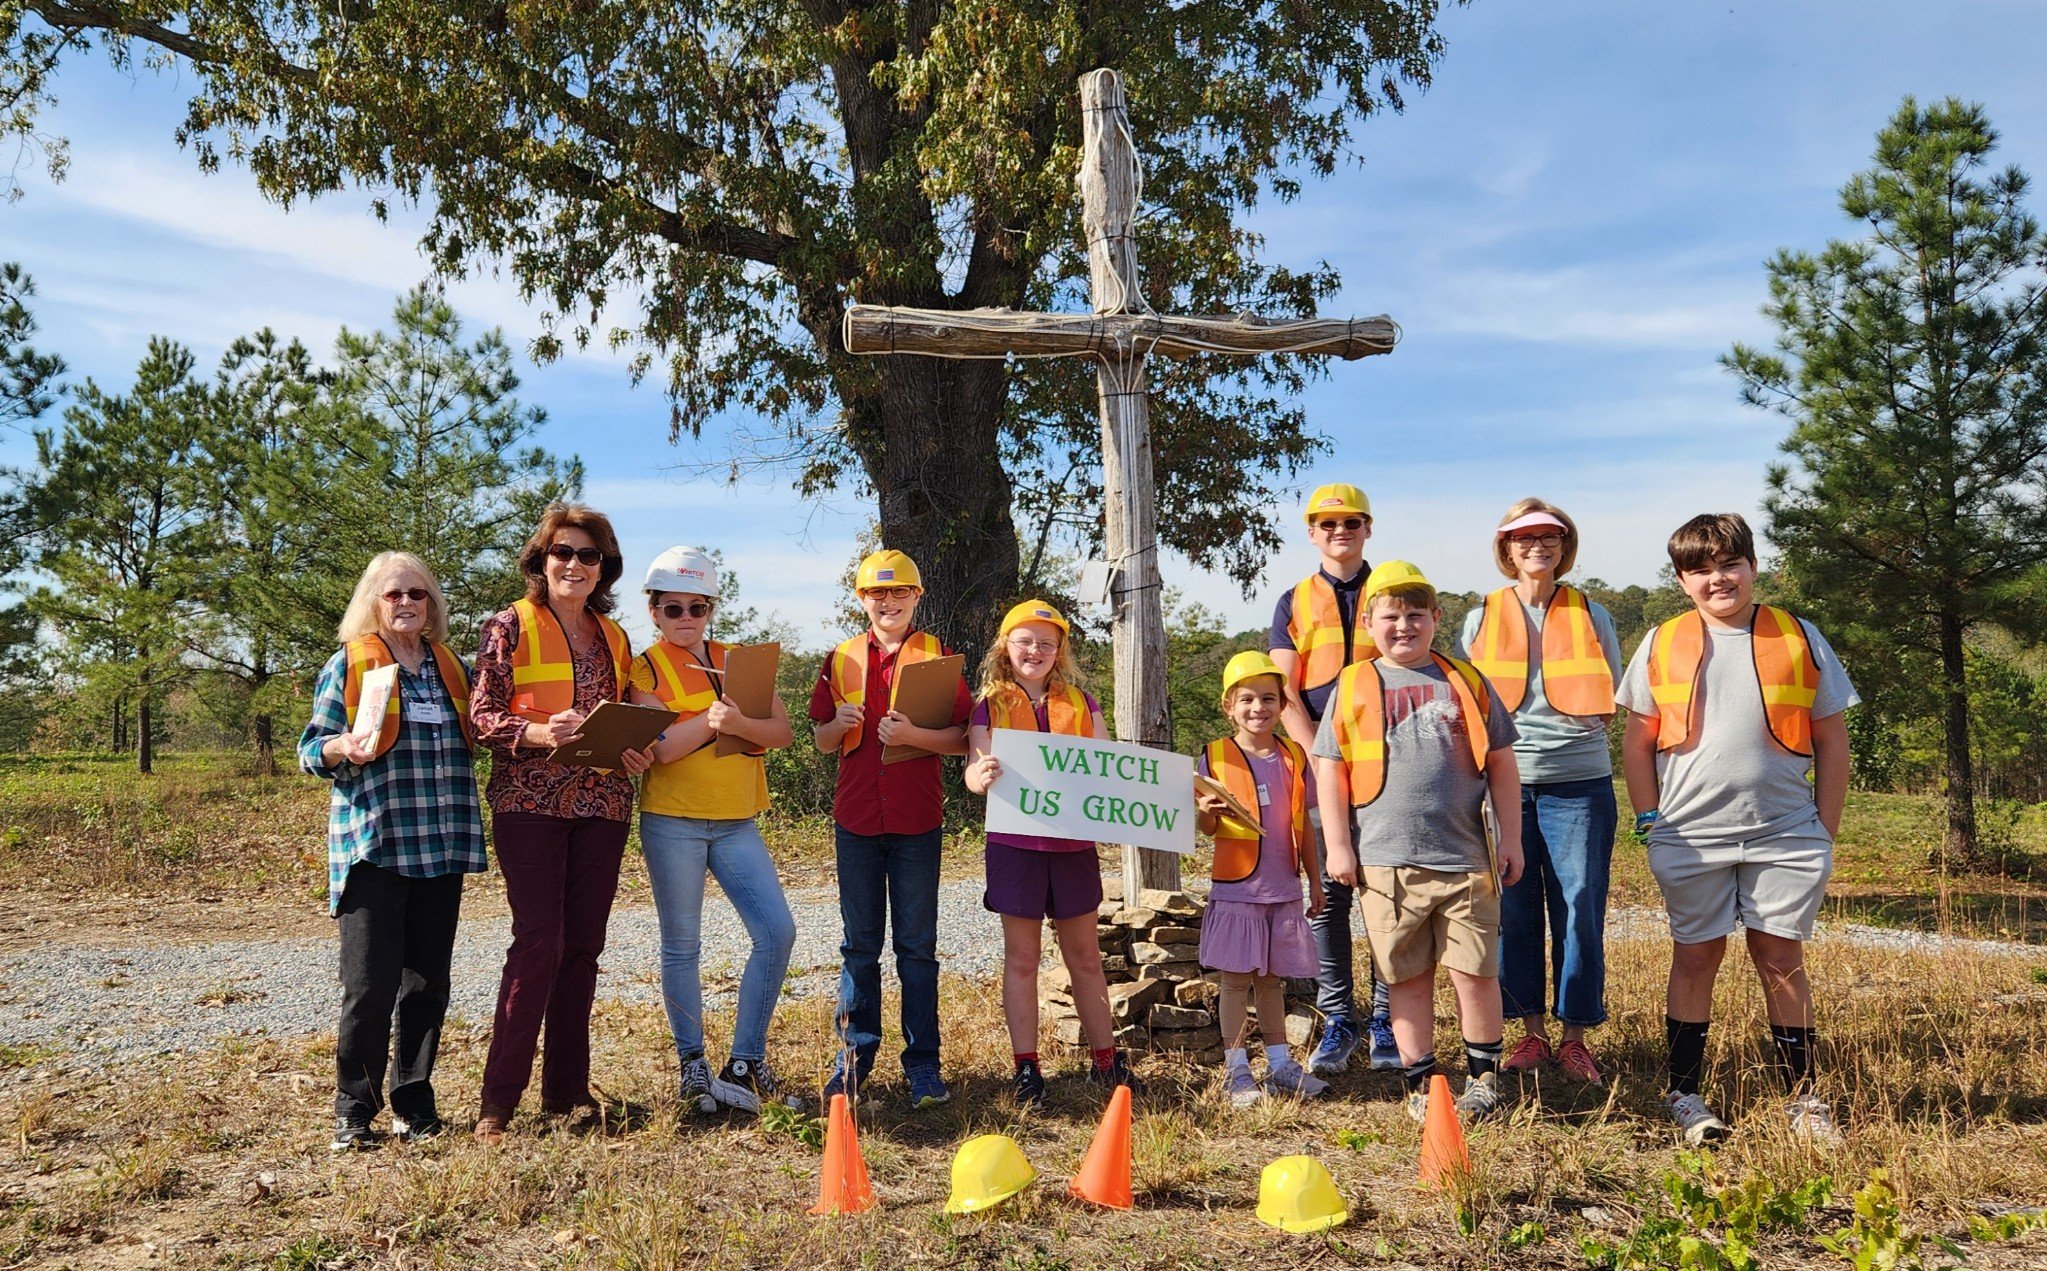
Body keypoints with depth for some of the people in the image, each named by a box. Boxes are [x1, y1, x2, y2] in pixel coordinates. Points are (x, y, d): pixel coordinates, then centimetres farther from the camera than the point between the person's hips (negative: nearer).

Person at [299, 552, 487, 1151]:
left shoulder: (450, 667, 15)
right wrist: (346, 746, -21)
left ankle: (415, 1103, 21)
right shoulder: (347, 664, 3)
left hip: (440, 849, 4)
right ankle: (353, 1111, 8)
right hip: (371, 845, -4)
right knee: (370, 987, -6)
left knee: (428, 983, 9)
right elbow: (312, 749, 0)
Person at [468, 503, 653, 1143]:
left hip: (600, 805, 5)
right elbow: (482, 714, -5)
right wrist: (540, 734, -22)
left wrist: (637, 752, 0)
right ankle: (497, 1100, -1)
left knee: (583, 945, 7)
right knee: (538, 941, -11)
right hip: (530, 802, -5)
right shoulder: (510, 626, -1)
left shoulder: (613, 637, 14)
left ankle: (567, 1089, 17)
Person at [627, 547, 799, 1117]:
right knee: (681, 946, 4)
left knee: (777, 931, -5)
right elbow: (651, 748, -13)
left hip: (736, 822, 4)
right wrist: (709, 721, -25)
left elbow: (781, 732, 0)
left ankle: (745, 1063, 6)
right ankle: (693, 1065, 18)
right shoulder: (647, 668, 0)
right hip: (672, 820, -3)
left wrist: (738, 723, -19)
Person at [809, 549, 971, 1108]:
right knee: (859, 944, 9)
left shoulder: (936, 657, 1)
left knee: (917, 946, 4)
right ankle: (855, 1058, 19)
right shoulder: (841, 660, 8)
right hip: (856, 819, 2)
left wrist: (912, 734, -20)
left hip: (917, 820, -2)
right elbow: (822, 742, 12)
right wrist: (841, 724, -10)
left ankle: (923, 1063, 11)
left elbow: (960, 739, -3)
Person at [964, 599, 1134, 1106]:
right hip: (1014, 841, -2)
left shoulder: (1081, 703, 9)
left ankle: (1105, 1059, 21)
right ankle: (1026, 1068, 11)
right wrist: (980, 776, -32)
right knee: (1022, 957, 4)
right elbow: (975, 768, -8)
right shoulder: (991, 706, 3)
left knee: (1085, 955, 11)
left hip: (1073, 842, 2)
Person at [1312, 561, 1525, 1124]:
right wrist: (1338, 846, -1)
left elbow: (1501, 764, 11)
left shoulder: (1466, 682, 8)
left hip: (1465, 859, 0)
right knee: (1408, 977, 7)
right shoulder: (1354, 687, 5)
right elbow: (1330, 769, 4)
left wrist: (1511, 838, 7)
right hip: (1386, 861, 0)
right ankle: (1420, 1081, 19)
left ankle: (1484, 1075, 20)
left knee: (1475, 970, 2)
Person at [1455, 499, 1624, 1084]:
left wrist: (1580, 710, -3)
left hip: (1579, 783, -1)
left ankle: (1575, 1036, 13)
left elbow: (1613, 703, 14)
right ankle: (1531, 1031, 18)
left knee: (1580, 914, 1)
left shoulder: (1592, 616, 9)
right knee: (1513, 913, 4)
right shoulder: (1481, 619, 11)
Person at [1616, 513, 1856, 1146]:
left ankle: (1803, 1097, 18)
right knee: (1696, 955, 7)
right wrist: (1651, 821, 0)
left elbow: (1831, 740, 7)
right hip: (1691, 837, 0)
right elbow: (1638, 742, 7)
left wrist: (1826, 831, 2)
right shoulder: (1662, 645, 4)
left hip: (1786, 834, 0)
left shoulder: (1799, 639, 4)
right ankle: (1684, 1093, 15)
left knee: (1781, 959, 6)